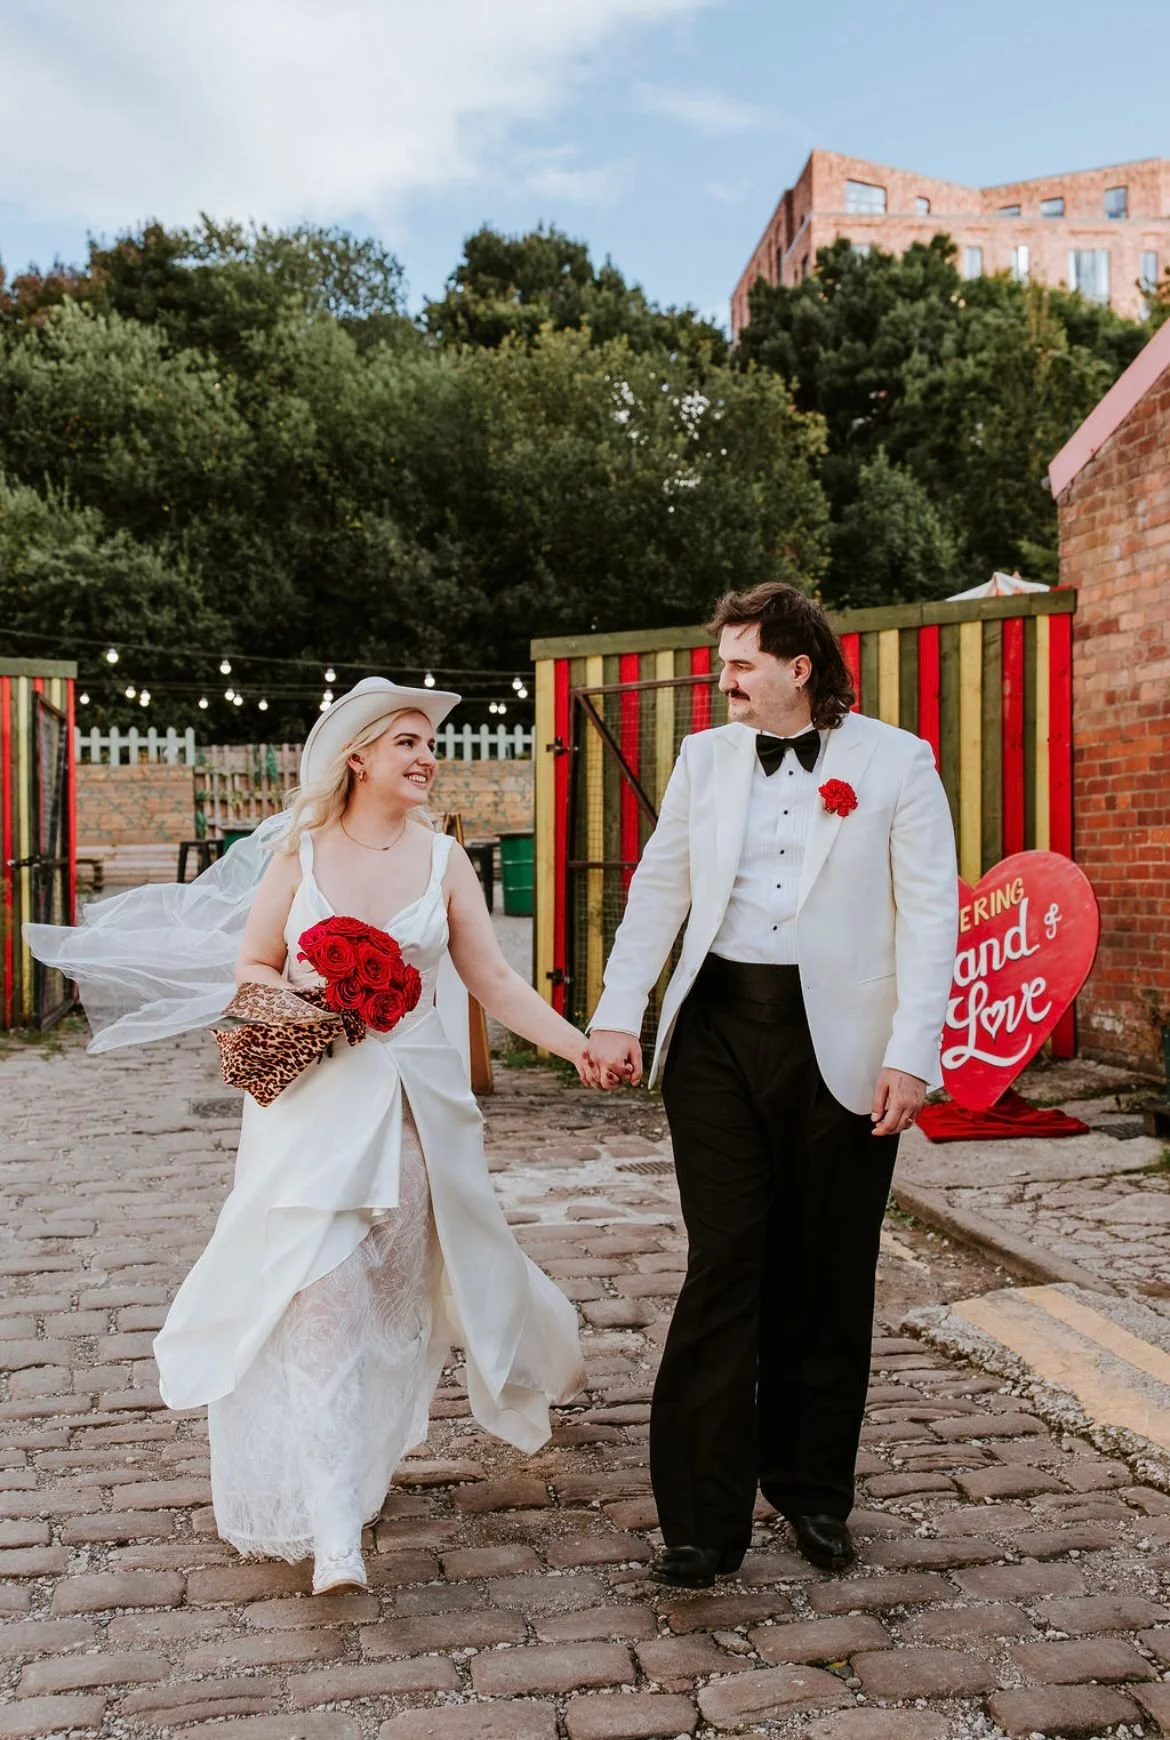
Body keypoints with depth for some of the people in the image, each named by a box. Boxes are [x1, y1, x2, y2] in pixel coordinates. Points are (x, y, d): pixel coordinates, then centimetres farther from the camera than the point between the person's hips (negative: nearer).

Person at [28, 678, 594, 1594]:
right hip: (314, 1100, -1)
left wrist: (576, 1042, -11)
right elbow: (250, 969, 5)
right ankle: (335, 1534, -2)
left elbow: (495, 979, 1)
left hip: (415, 1100, 1)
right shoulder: (301, 851, 0)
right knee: (320, 1295, -7)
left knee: (393, 1291, 14)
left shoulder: (444, 857, 2)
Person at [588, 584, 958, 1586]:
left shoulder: (897, 762, -1)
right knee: (723, 1269, 0)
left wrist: (911, 1055, -12)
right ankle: (704, 1519, 11)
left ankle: (814, 1491, 31)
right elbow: (658, 889, 10)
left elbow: (929, 914, -4)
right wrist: (618, 1016, 2)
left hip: (841, 1046, -1)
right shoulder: (705, 757, 9)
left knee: (828, 1279, 11)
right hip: (718, 1030, 2)